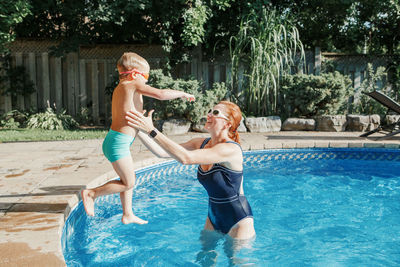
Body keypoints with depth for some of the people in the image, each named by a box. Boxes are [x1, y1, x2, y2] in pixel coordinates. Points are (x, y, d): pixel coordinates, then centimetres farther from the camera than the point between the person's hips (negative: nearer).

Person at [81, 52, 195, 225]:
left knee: (129, 178, 20)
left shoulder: (119, 88, 16)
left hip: (115, 139, 10)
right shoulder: (134, 84, -10)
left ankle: (128, 215, 29)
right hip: (119, 141, -10)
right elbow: (161, 94, -18)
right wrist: (182, 94, -3)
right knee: (128, 183, 1)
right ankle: (91, 193, 9)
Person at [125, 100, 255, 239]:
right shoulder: (201, 143, -2)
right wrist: (139, 130, -12)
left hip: (238, 221, -7)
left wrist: (152, 130, -38)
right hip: (214, 216, 7)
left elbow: (186, 158, -36)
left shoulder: (232, 149, -26)